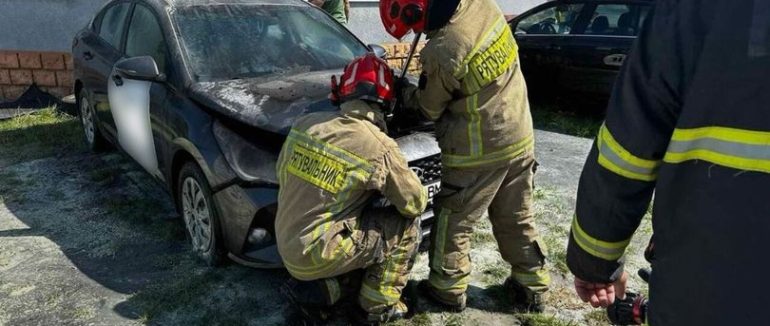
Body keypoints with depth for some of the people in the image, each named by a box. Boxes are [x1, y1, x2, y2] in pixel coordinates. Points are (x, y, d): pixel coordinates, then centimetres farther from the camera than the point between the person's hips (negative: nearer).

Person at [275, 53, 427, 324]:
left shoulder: (306, 123, -3)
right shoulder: (380, 148, -18)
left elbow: (282, 174, 13)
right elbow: (416, 204, -4)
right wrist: (391, 188, 17)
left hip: (286, 246, 6)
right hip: (315, 255, -6)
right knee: (406, 228, 6)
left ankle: (319, 288, 15)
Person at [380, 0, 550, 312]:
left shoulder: (441, 53, -25)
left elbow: (430, 108, -6)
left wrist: (404, 90, 12)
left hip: (478, 152, -7)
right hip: (519, 138, 8)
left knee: (453, 221, 11)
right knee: (517, 219, 19)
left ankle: (448, 289, 26)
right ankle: (531, 287, 31)